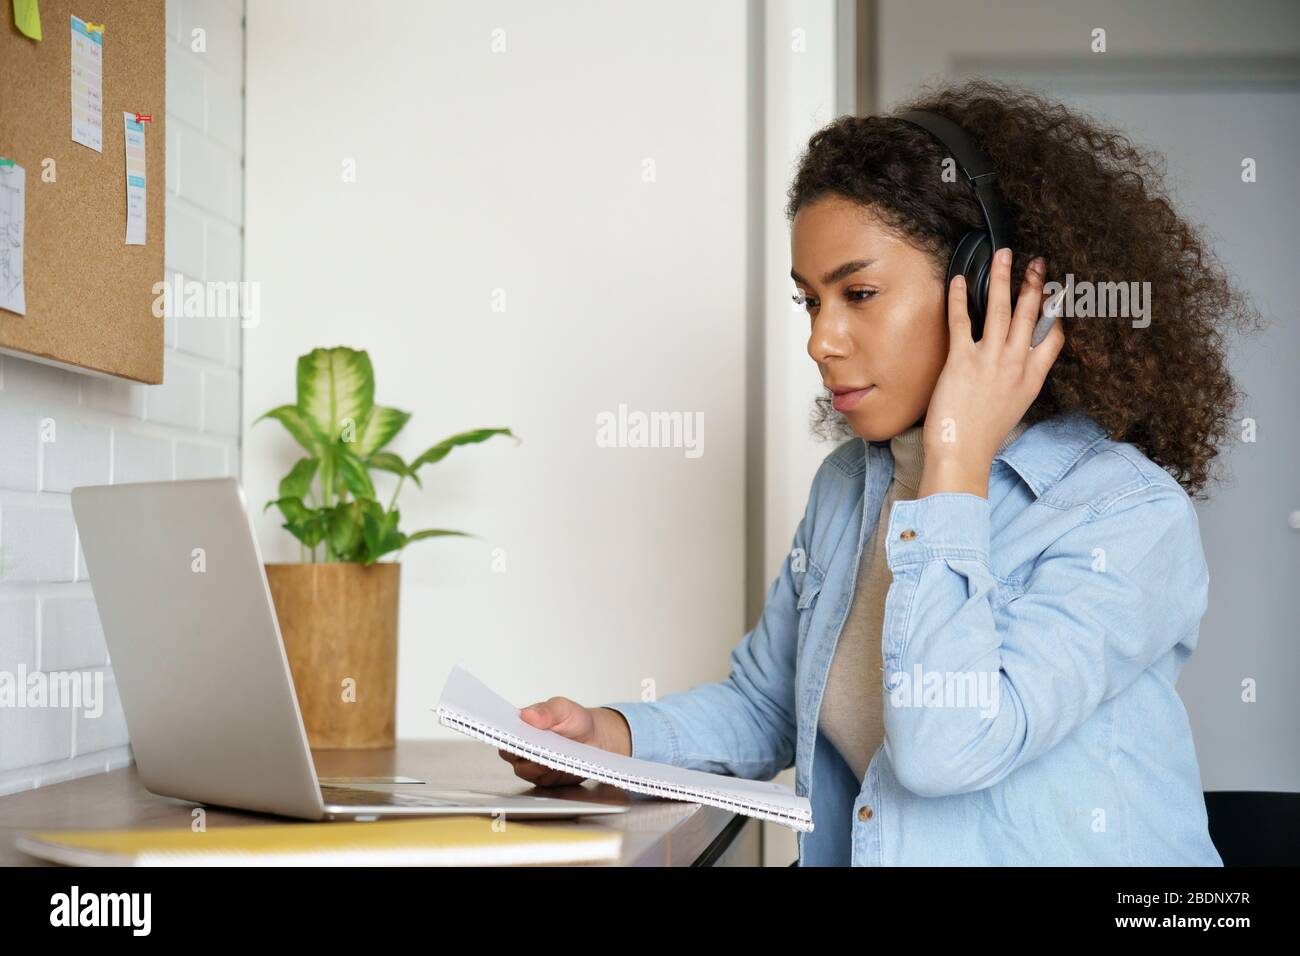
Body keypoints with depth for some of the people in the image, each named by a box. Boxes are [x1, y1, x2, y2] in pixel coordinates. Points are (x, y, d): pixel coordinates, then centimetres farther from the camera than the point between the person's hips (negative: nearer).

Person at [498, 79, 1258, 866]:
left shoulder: (1130, 515, -13)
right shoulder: (847, 483, 7)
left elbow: (947, 745, -25)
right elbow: (764, 706, 16)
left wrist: (956, 465, -19)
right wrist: (613, 735, -1)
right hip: (847, 852, 4)